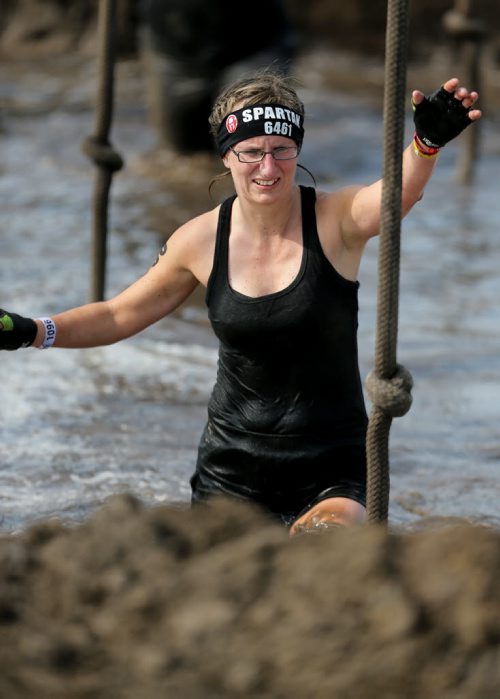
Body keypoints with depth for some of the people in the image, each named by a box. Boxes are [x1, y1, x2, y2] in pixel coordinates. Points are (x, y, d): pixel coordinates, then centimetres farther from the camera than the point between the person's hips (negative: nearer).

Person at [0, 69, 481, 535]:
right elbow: (122, 314, 12)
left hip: (330, 472, -3)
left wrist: (428, 142, -55)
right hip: (230, 472, 3)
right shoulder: (202, 240, -2)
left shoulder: (335, 221, -11)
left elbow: (400, 191, -33)